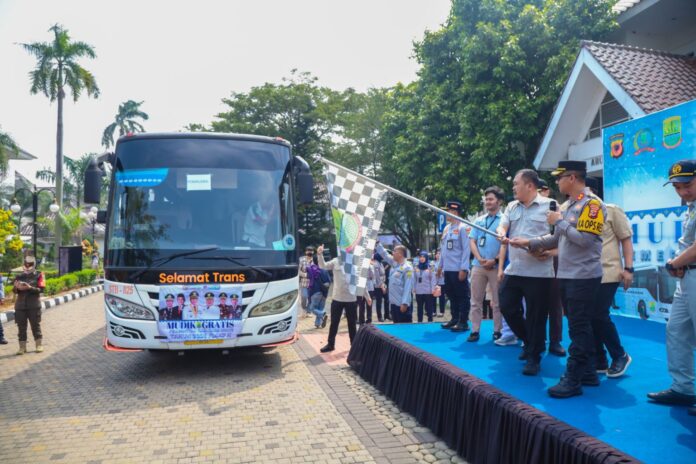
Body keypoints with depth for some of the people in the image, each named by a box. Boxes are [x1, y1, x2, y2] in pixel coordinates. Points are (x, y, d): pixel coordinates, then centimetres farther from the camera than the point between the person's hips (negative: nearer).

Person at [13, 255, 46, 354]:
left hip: (34, 305, -3)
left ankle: (39, 345, 11)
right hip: (20, 305, 3)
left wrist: (30, 288, -24)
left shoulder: (38, 275, 2)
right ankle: (22, 347, 11)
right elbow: (14, 290, 4)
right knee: (21, 327, 4)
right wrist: (17, 287, -19)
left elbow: (40, 289, -8)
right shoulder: (19, 276, 11)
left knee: (35, 325, 2)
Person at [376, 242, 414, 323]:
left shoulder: (407, 267, -14)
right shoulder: (393, 263, 10)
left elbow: (408, 287, -18)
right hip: (393, 303, 9)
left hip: (402, 304, -8)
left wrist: (405, 303, -22)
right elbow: (384, 254, 19)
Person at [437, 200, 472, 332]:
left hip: (458, 269, -8)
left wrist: (463, 269, -17)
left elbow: (466, 249, -13)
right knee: (451, 295, 15)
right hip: (447, 269, 8)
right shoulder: (446, 228, 13)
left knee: (462, 296, 1)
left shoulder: (462, 228, -10)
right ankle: (455, 318, 26)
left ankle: (463, 322, 8)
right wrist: (440, 265, 18)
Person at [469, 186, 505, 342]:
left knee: (497, 301, 3)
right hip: (478, 265, 4)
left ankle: (497, 331, 12)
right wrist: (480, 259, -6)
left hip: (496, 266, -4)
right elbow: (472, 241, 9)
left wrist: (495, 260, -14)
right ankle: (475, 330, 11)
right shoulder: (478, 220, 13)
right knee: (476, 300, 5)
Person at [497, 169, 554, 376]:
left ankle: (534, 357, 16)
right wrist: (502, 235, -20)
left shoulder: (548, 206, -4)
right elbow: (502, 226, 2)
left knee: (535, 316, 1)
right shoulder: (512, 207, 14)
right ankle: (529, 342, 33)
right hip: (513, 269, 6)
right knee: (507, 307, 10)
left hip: (538, 272, -6)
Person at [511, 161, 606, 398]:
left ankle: (572, 381, 0)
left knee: (579, 329, -5)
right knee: (581, 327, 14)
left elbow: (585, 239, -21)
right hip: (566, 275, 9)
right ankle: (588, 373, 24)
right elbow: (557, 238, 18)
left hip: (584, 277, -9)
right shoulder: (566, 205, 14)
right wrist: (528, 242, 11)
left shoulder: (591, 203, -12)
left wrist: (559, 221, -14)